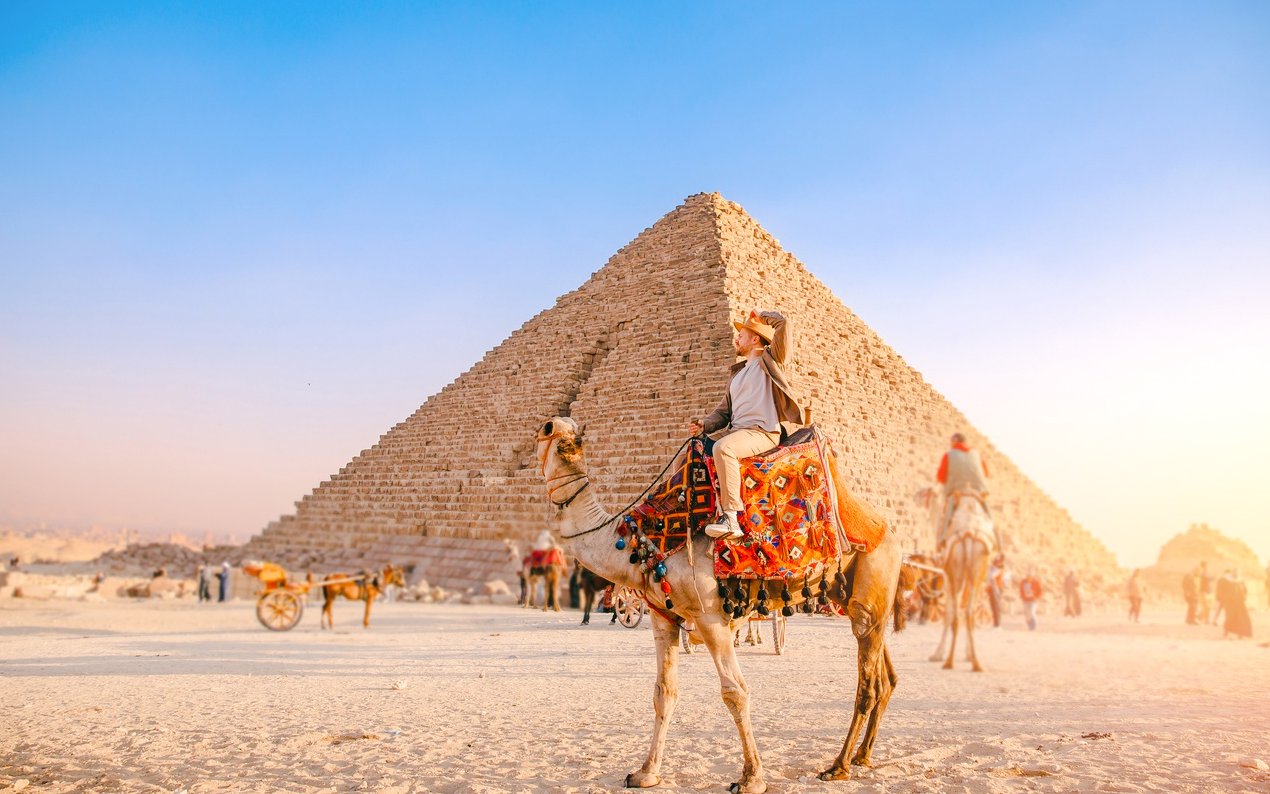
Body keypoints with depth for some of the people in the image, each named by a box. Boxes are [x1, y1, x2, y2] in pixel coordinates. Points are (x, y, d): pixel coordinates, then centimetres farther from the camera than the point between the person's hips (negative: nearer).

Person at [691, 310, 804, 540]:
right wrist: (705, 424, 3)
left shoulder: (768, 361, 2)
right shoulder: (737, 372, 25)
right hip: (736, 431, 9)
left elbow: (783, 326, -13)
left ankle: (731, 518, -37)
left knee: (723, 448, -35)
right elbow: (724, 410, 23)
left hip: (762, 432, -9)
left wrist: (760, 317, 6)